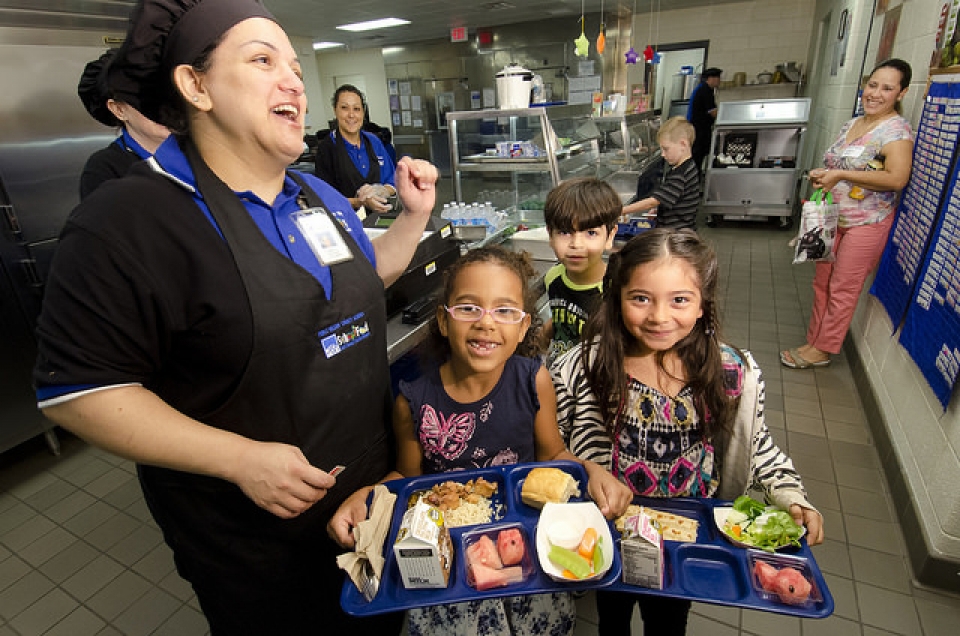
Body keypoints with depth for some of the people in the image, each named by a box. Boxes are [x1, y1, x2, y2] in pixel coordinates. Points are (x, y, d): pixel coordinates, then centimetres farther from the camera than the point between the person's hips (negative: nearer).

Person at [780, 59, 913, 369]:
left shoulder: (896, 130, -13)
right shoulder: (853, 124, 10)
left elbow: (897, 179, -24)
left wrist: (840, 175, -24)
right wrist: (821, 175, 2)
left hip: (866, 224, -8)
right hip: (833, 217, 8)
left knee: (843, 289, 1)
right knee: (822, 282, 12)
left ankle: (823, 350, 12)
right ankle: (814, 341, 23)